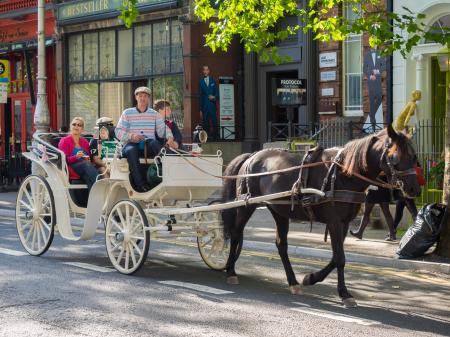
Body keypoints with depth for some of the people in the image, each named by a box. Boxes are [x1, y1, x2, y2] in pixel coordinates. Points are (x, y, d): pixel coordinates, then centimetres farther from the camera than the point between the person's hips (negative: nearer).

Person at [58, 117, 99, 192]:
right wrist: (76, 157, -18)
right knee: (85, 164, -37)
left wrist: (88, 159, -1)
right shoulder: (64, 141, 9)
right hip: (71, 170, -4)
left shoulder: (85, 142, 23)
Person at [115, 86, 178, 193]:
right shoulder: (127, 113, 13)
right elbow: (118, 131, 4)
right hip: (131, 144, -1)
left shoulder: (154, 114, 17)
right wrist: (131, 136, -16)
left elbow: (163, 129, 3)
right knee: (131, 150, -37)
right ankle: (140, 184, -37)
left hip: (148, 145, 1)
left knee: (155, 143, -34)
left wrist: (170, 138, -19)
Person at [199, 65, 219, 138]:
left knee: (214, 122, -1)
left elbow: (217, 92, 13)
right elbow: (200, 96, 6)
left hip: (212, 105, 1)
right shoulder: (201, 82, 5)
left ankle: (214, 136, 5)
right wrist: (200, 109, 4)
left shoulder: (213, 81, 9)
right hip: (204, 107, -1)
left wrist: (215, 97, -11)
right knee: (205, 123, -1)